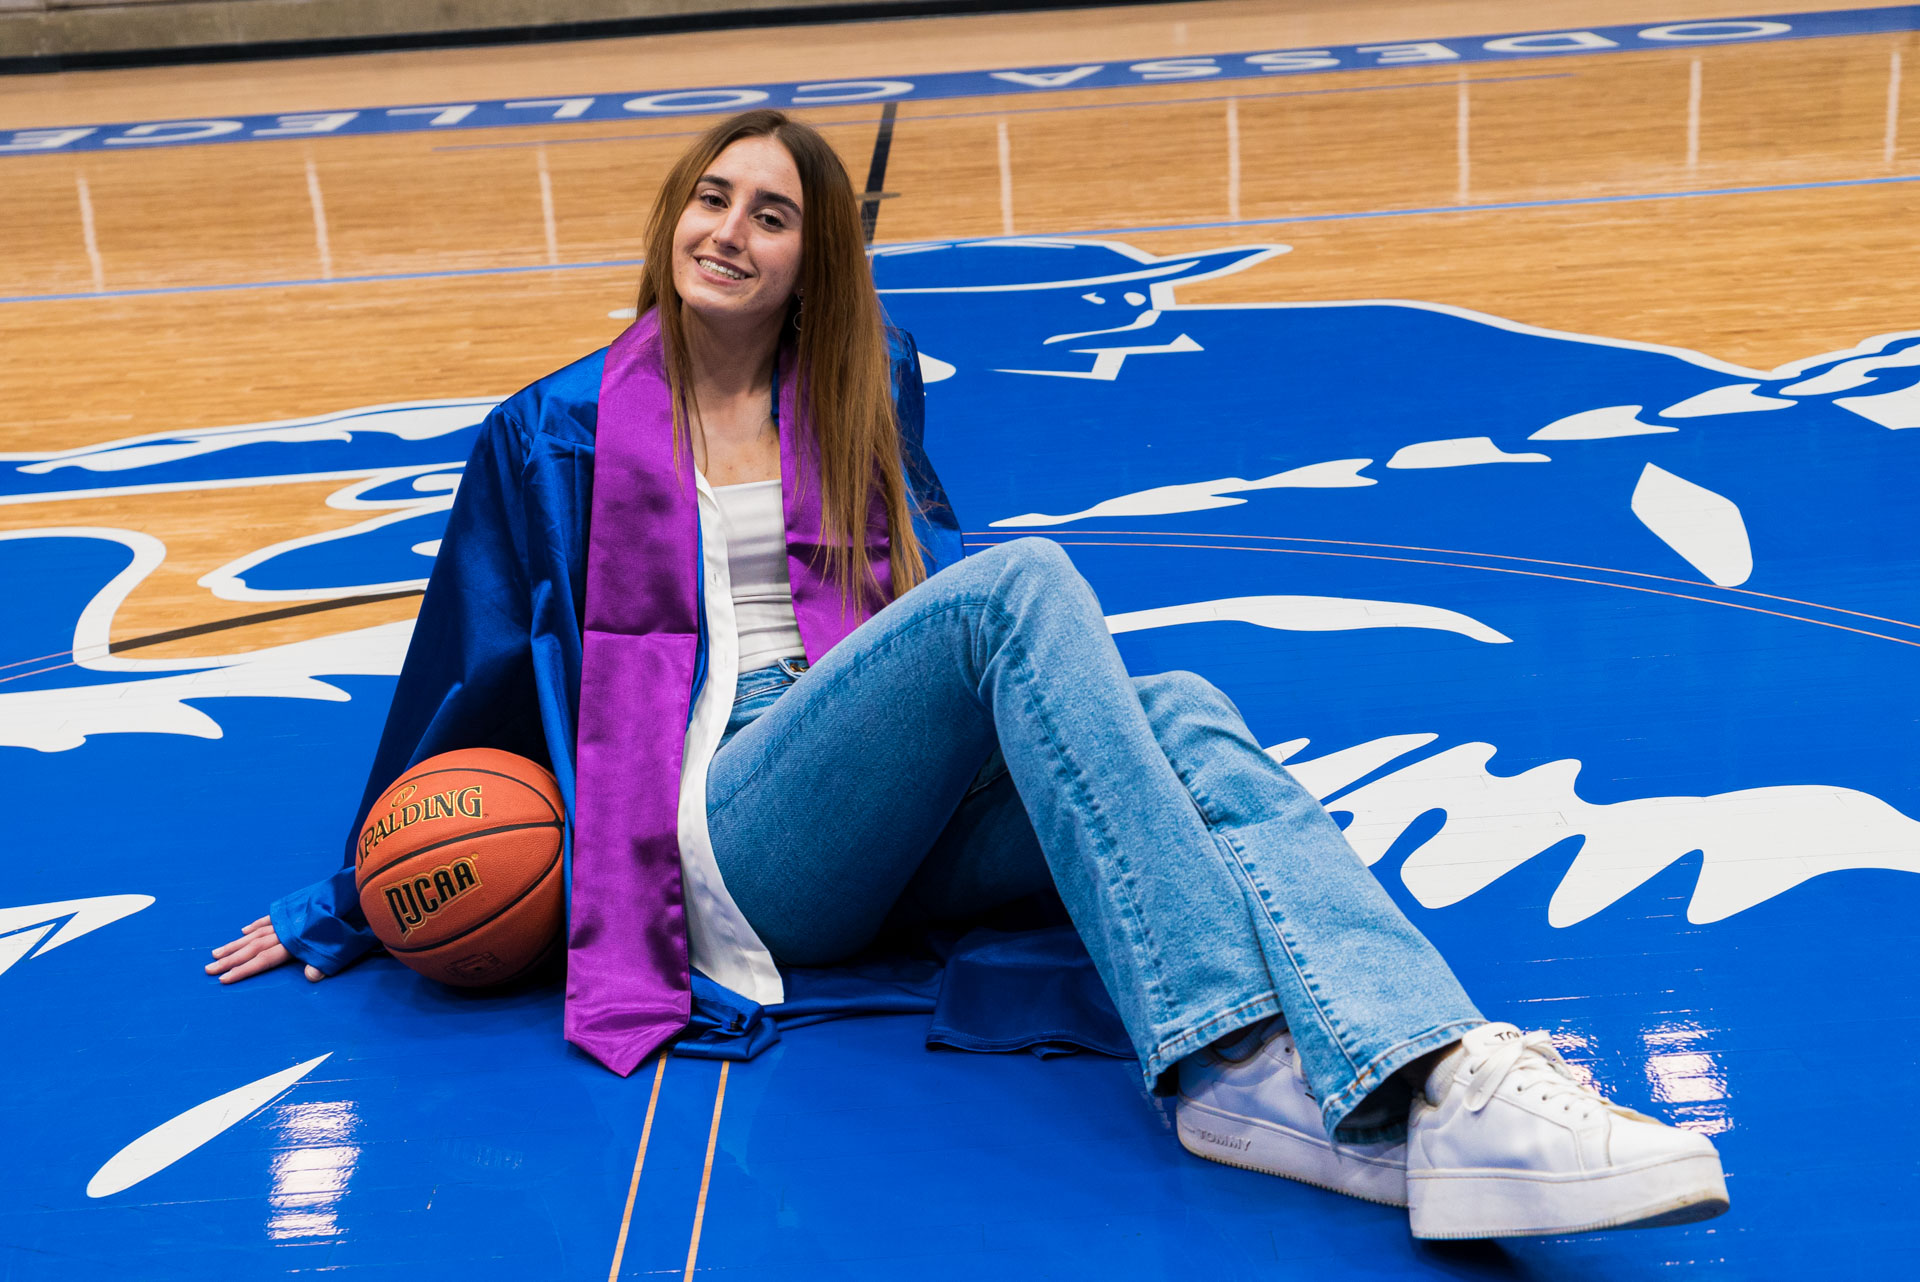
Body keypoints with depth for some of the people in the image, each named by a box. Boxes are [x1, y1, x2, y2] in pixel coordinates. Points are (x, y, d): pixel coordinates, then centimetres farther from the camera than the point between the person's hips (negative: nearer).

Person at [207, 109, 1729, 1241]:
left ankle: (1434, 1088, -53)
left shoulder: (867, 391, 20)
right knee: (1023, 581, -32)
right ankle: (1228, 1062, -47)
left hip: (909, 817, 4)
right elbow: (466, 669, 14)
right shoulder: (557, 435, 11)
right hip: (730, 834, -4)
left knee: (1183, 716, -30)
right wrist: (348, 908, 17)